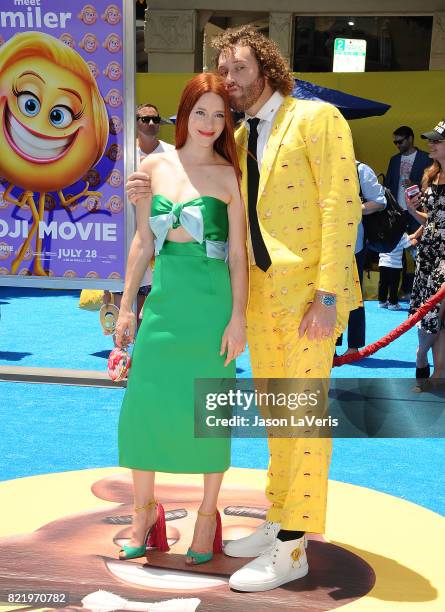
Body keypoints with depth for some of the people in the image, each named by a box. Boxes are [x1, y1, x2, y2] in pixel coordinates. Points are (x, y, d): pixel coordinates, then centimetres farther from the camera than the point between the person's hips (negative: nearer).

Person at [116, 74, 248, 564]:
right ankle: (143, 511, 20)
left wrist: (238, 317, -7)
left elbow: (238, 253, -2)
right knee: (145, 401, 3)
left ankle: (208, 514, 21)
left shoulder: (229, 175, -1)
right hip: (164, 297, 3)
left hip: (212, 301, -3)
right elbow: (143, 242, 9)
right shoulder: (155, 166, 6)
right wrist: (127, 306, 7)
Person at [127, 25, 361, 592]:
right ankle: (279, 521, 27)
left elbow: (342, 207, -12)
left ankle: (291, 549, 4)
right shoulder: (238, 140, 14)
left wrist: (327, 294, -18)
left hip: (308, 291, -7)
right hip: (261, 291, 7)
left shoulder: (317, 119, -6)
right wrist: (153, 193, 1)